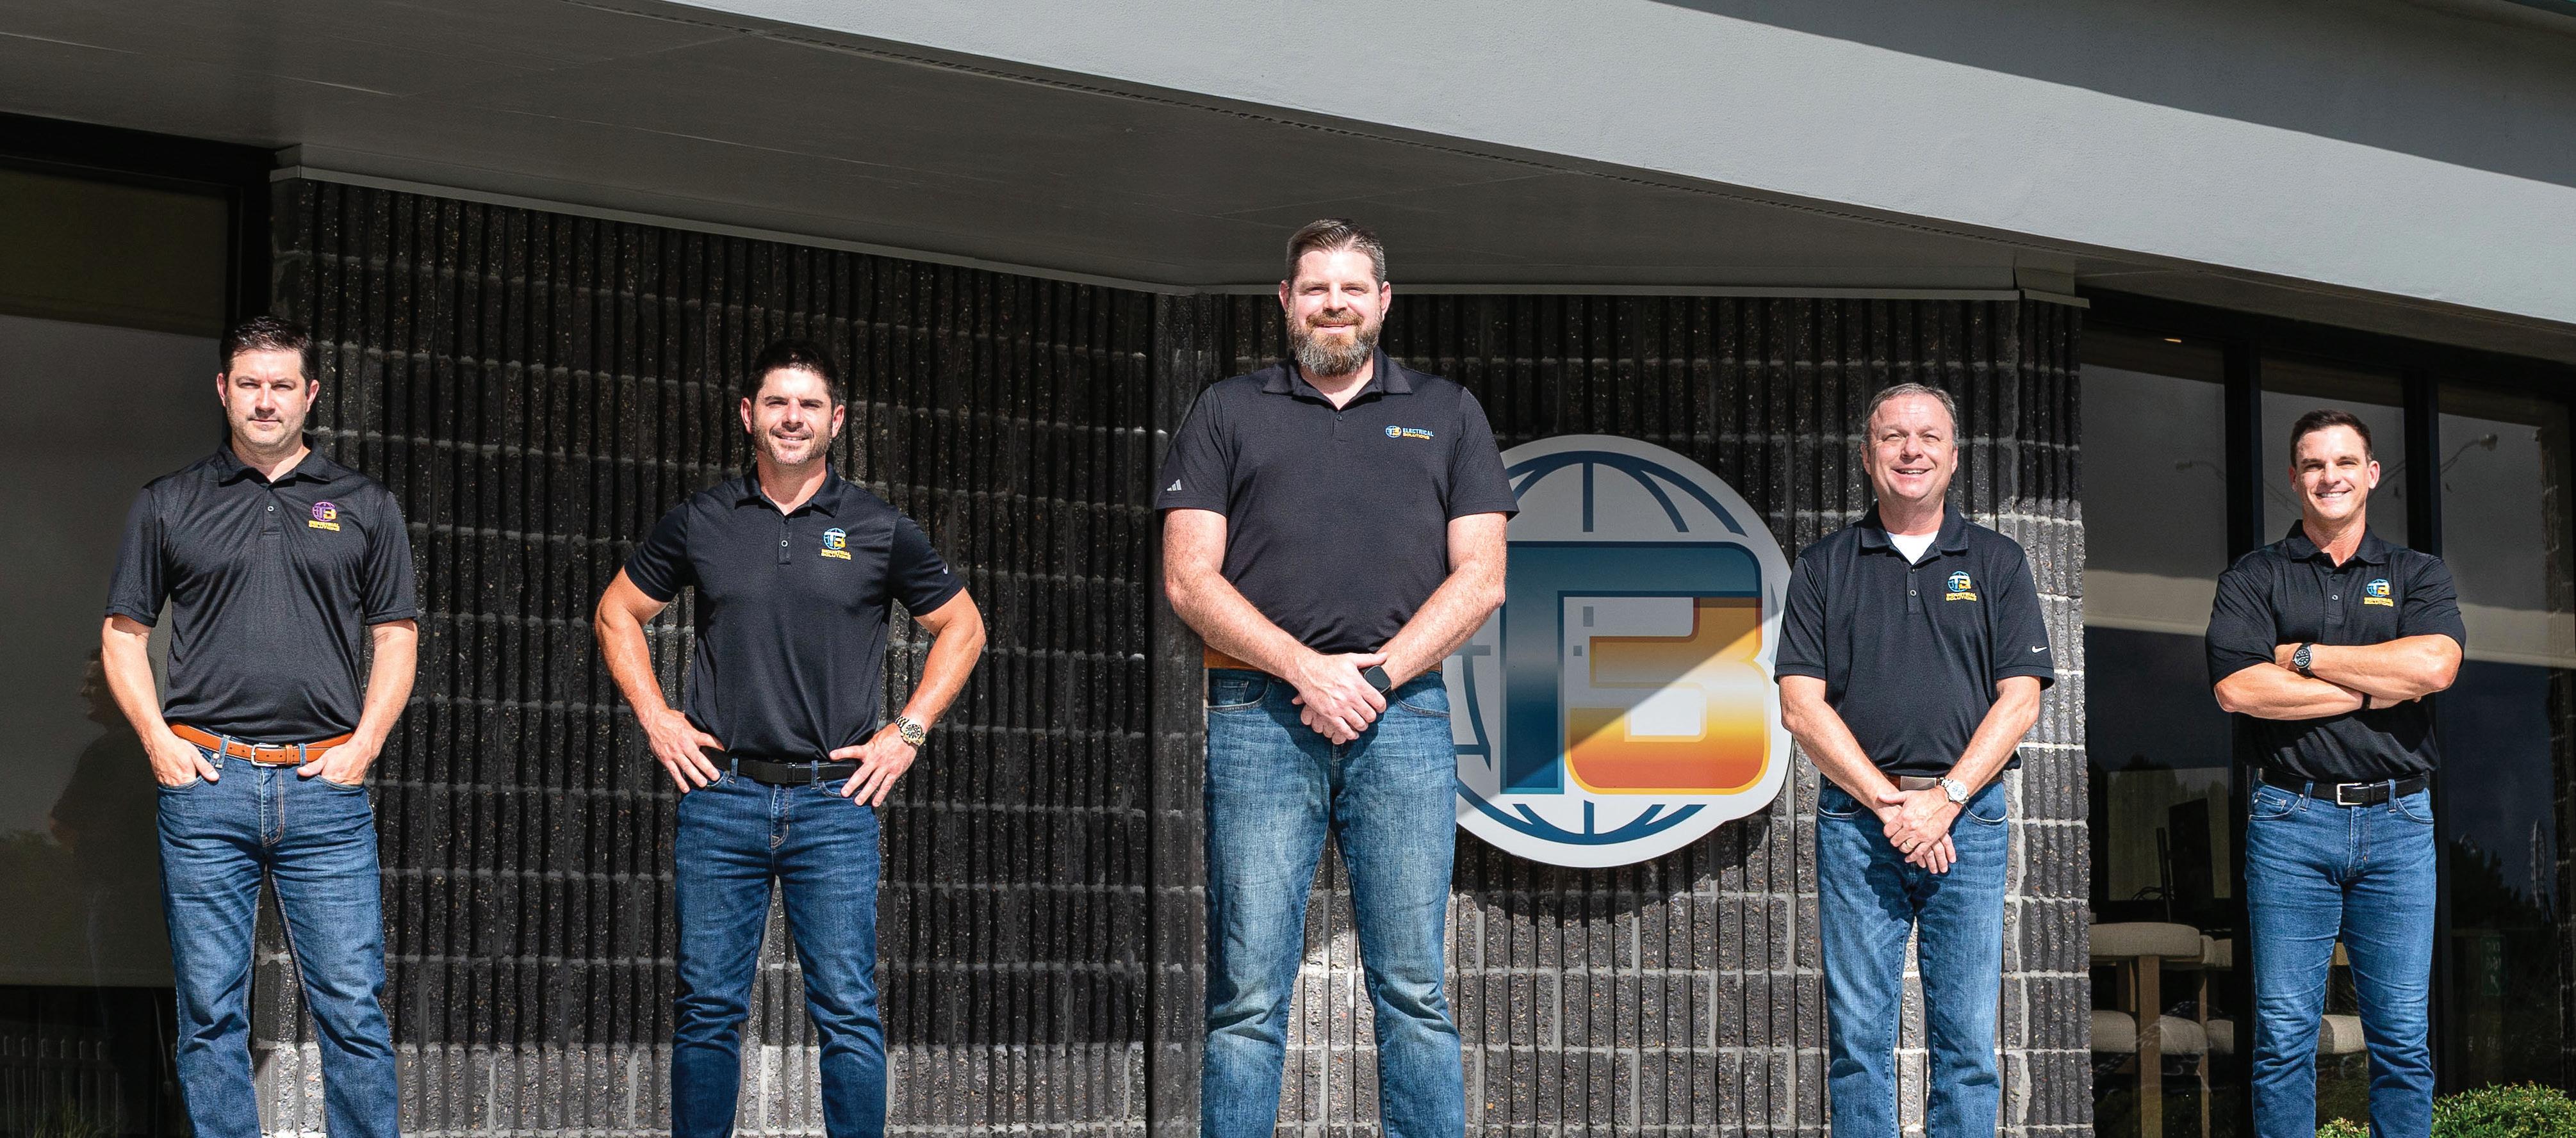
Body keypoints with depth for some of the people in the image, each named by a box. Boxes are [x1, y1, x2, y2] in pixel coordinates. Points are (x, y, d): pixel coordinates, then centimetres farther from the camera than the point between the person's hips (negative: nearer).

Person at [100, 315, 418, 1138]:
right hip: (204, 783, 0)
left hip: (326, 784, 0)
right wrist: (158, 741, -1)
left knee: (353, 1007, -3)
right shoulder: (168, 505, 10)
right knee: (210, 1013, 2)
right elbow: (123, 633, 12)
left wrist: (363, 746, -1)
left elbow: (396, 637, 11)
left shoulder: (365, 507, 11)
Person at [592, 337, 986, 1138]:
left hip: (835, 800, -1)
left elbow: (962, 628, 14)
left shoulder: (878, 530, 4)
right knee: (708, 1006, 4)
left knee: (847, 1011, -3)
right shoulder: (701, 522, 7)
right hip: (721, 794, 1)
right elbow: (617, 614, 18)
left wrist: (907, 732, 4)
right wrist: (657, 721, 7)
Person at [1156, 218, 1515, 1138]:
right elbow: (1189, 579, 3)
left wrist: (1375, 673, -8)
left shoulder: (1447, 415, 16)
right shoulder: (1227, 414, 13)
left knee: (1413, 989, -1)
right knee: (1248, 993, -4)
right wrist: (1305, 670, -10)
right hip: (1260, 716, -1)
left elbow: (1480, 579, 7)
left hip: (1402, 714, 1)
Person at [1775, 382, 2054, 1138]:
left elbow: (2019, 700, 1)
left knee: (1968, 1039, 0)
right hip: (1855, 820, 0)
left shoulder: (1997, 564, 9)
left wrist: (1942, 801, -11)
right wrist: (1888, 803, -10)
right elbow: (1801, 705, 1)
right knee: (1859, 1038, 0)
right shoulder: (1824, 568, 8)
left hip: (1968, 815, 0)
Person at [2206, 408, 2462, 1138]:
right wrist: (2377, 689, -7)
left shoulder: (2418, 576, 13)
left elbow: (2435, 665, -8)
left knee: (2403, 1037, 1)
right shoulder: (2254, 578, 9)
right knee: (2284, 1034, -3)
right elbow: (2237, 687, -8)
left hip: (2397, 822, 1)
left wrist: (2303, 655, -6)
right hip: (2290, 821, -1)